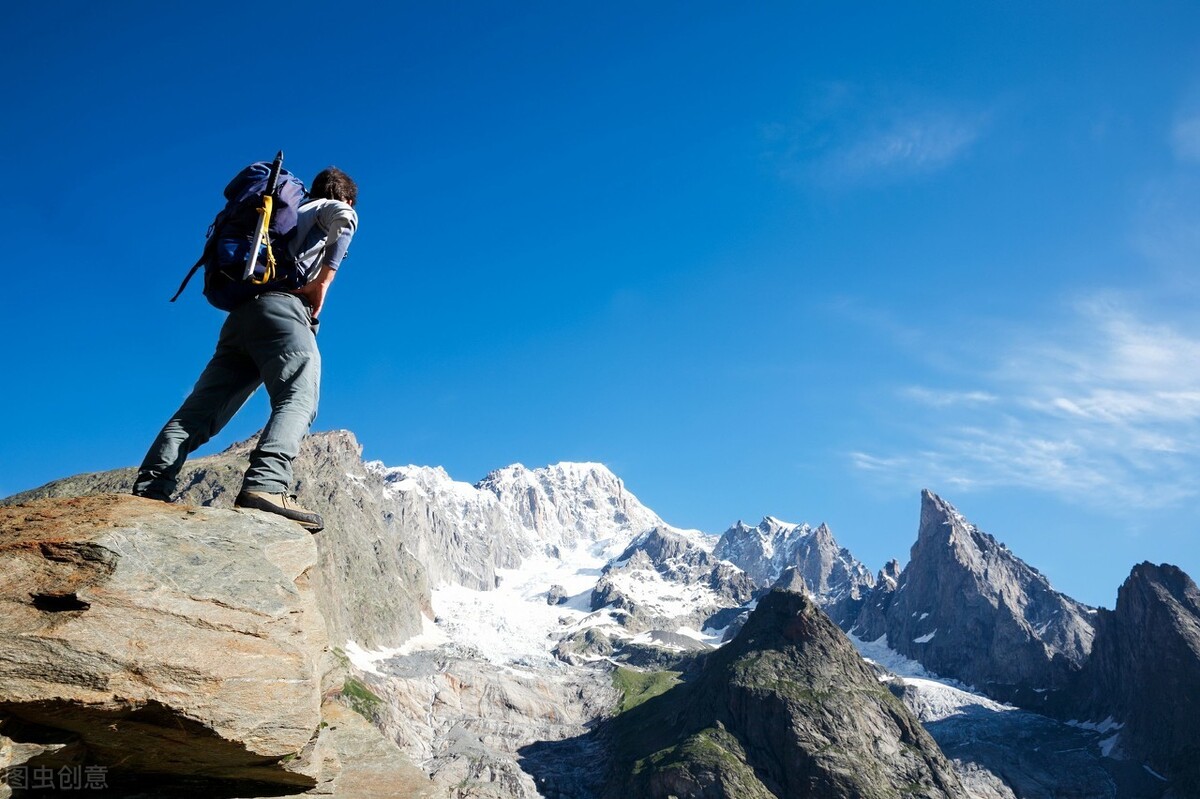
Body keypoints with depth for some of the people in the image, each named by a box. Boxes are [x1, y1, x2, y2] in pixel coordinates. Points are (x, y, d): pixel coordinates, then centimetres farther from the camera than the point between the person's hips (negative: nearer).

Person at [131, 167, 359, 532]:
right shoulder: (330, 208, 19)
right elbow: (344, 219, -8)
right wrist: (323, 281, -7)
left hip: (241, 314, 8)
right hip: (281, 306, -7)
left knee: (202, 408, -1)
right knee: (298, 399, -25)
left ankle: (148, 491, -11)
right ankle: (266, 485, -47)